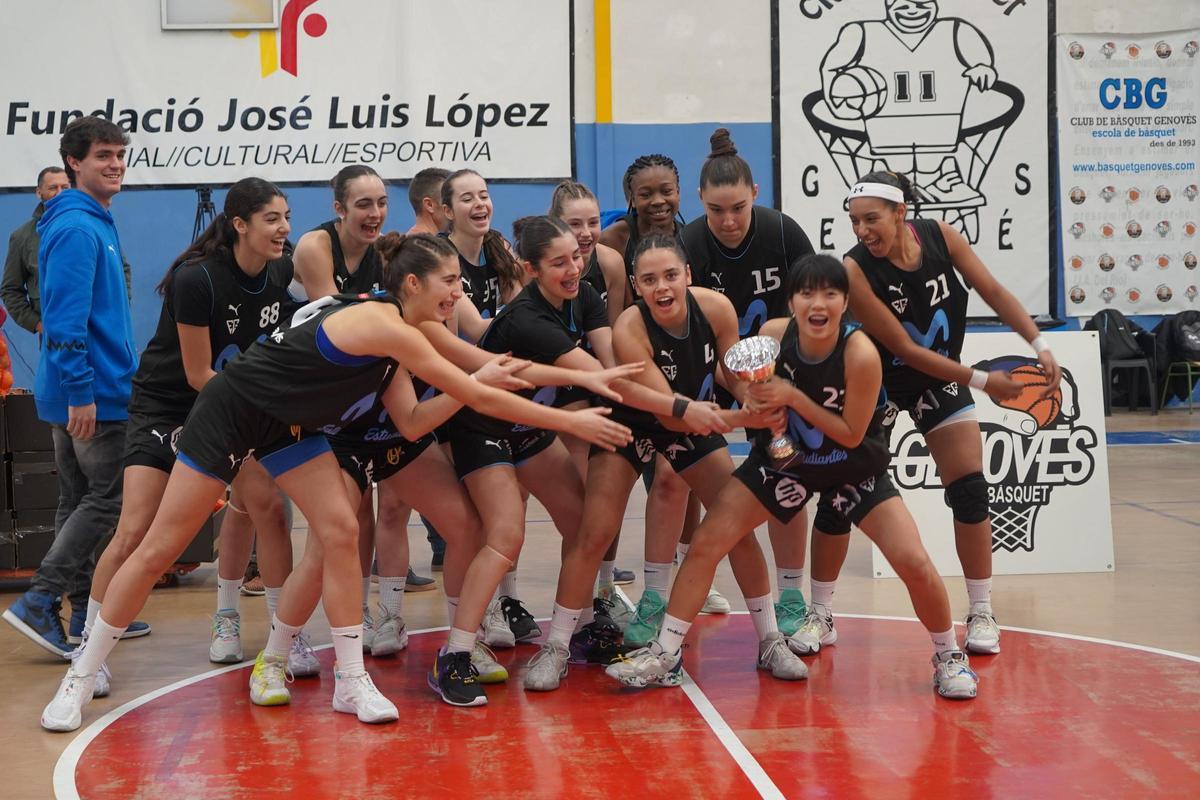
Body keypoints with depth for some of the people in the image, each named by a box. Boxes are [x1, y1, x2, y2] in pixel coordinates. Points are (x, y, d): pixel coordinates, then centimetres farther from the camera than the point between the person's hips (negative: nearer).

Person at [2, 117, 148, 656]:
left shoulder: (96, 224, 16)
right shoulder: (76, 228, -16)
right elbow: (66, 318, -22)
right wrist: (80, 392, -24)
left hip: (84, 391, 10)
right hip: (92, 391, -10)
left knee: (79, 499, 13)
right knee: (108, 499, -6)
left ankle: (87, 612, 20)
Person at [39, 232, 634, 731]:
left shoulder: (386, 337, 0)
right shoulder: (382, 324, -27)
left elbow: (410, 423, -3)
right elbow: (480, 399, -25)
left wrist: (479, 380, -11)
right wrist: (571, 421, -19)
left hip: (287, 426, 9)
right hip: (228, 414, -9)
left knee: (339, 531, -6)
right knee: (159, 550, -3)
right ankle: (80, 675, 11)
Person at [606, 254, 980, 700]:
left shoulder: (860, 354, -29)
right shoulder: (772, 335, -20)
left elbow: (852, 434, -21)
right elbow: (754, 390, 1)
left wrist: (793, 397, -30)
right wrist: (753, 398, -23)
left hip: (856, 468, -3)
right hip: (786, 458, 3)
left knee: (914, 563, -14)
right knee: (708, 541, -6)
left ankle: (949, 657, 14)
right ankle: (665, 656, 5)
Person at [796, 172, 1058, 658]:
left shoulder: (941, 236, -17)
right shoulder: (855, 270, -26)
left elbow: (993, 293, -5)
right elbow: (905, 349, -25)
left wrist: (1039, 345, -15)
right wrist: (981, 380, -23)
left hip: (940, 381, 3)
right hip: (877, 385, -3)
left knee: (969, 489, -6)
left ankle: (981, 614, 8)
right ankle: (820, 616, 10)